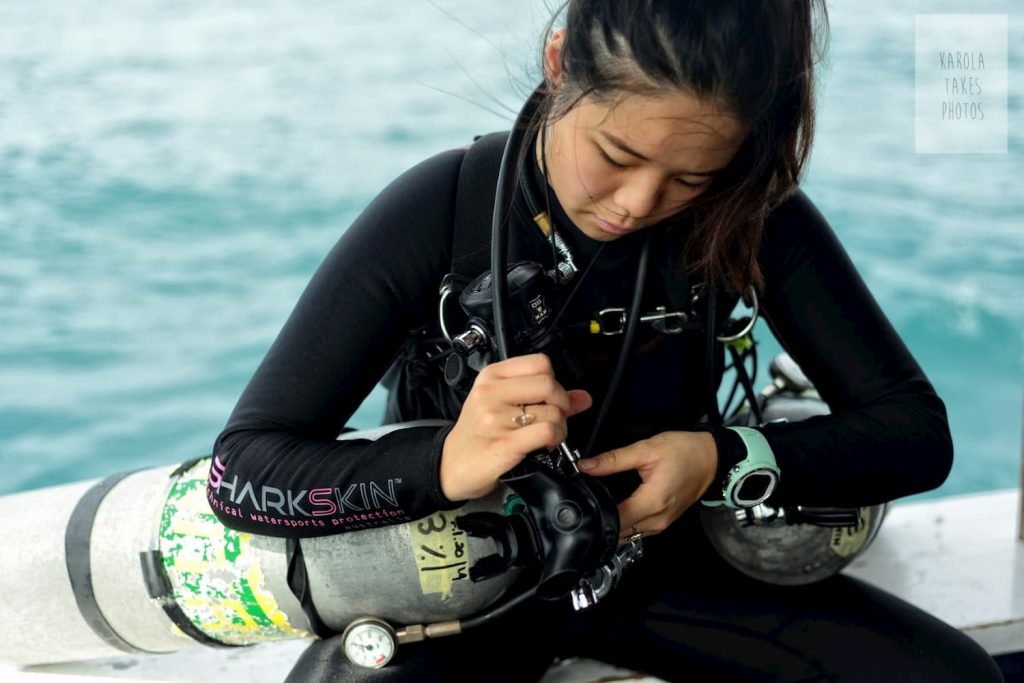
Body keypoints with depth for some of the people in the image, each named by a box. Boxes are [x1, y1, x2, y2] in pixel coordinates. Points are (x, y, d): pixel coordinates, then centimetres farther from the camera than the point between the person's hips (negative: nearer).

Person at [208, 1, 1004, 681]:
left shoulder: (749, 213, -13)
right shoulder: (438, 212, -20)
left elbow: (916, 431, -9)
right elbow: (244, 470, -21)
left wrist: (722, 460, -27)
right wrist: (443, 463, -40)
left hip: (656, 561, 4)